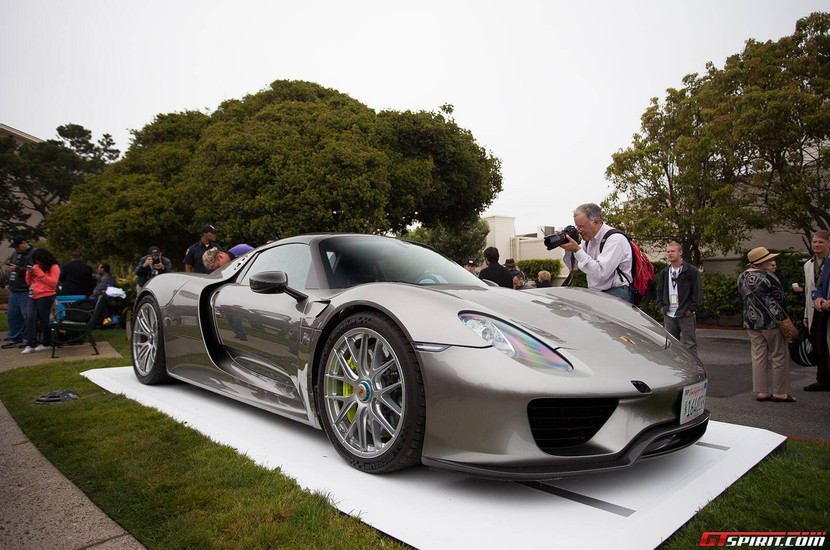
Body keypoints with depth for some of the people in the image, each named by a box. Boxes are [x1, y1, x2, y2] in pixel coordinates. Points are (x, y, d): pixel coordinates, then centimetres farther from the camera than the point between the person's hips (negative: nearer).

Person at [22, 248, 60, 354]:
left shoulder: (54, 267, -2)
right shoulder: (36, 266, 18)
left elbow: (53, 282, -13)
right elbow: (29, 282, 21)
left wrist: (39, 273, -15)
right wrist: (29, 273, 1)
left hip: (46, 296, -6)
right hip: (34, 296, 6)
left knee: (44, 320, 0)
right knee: (31, 319, -4)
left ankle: (46, 343, 12)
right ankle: (30, 345, -4)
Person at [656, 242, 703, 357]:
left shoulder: (691, 270, -2)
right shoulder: (664, 272, 14)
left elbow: (698, 291, -5)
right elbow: (660, 290, 19)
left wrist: (691, 309, -10)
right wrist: (661, 306, 8)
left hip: (686, 315, -5)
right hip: (668, 315, 5)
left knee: (689, 344, -1)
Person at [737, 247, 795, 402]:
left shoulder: (741, 277, 6)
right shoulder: (767, 276, -15)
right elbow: (782, 297, -7)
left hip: (750, 321, 7)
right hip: (771, 321, -7)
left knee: (758, 356, 8)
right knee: (780, 356, 5)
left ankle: (761, 391, 10)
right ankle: (779, 392, 10)